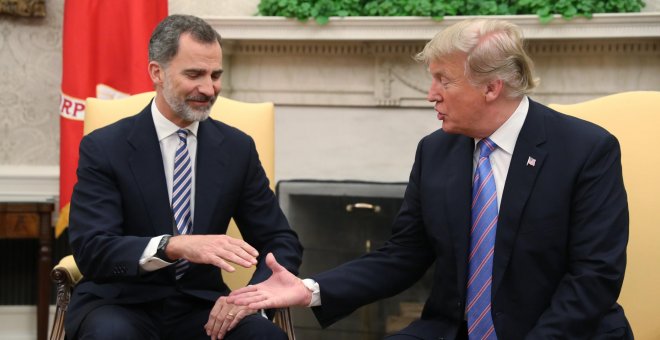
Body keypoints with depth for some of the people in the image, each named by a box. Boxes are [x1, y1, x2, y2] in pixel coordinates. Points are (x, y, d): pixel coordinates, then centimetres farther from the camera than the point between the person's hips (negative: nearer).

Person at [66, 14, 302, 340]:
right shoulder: (103, 148, -6)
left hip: (201, 306, 3)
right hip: (122, 305, -2)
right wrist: (174, 246, -36)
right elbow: (90, 250, -17)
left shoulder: (237, 148, 4)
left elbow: (281, 241, 6)